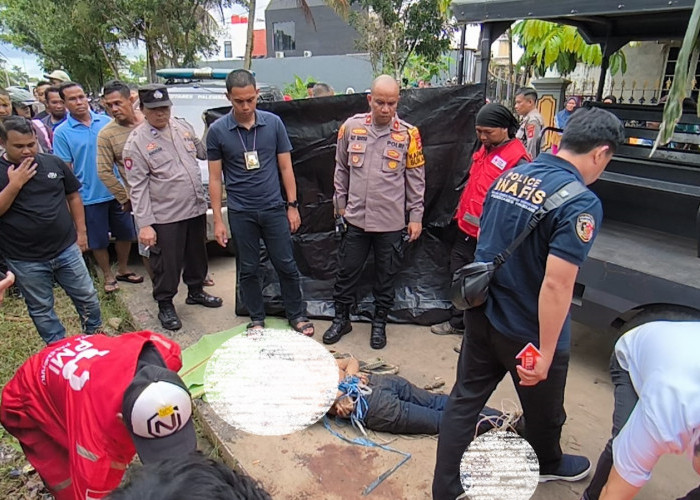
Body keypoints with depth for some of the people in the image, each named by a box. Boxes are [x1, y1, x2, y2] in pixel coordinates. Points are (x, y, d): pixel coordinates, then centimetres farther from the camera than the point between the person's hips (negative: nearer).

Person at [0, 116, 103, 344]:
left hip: (67, 249, 2)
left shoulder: (53, 163, 1)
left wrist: (81, 232, 7)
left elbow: (73, 196, 9)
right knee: (41, 309, 12)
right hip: (25, 260, -2)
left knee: (87, 297, 12)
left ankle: (96, 336, 34)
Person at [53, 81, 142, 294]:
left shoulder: (106, 121, 2)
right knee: (99, 240, 8)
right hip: (90, 196, -3)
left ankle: (123, 269, 33)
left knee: (125, 233, 14)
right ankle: (108, 276, 25)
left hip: (118, 191, 3)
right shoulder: (62, 132, -6)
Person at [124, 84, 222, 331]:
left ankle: (196, 291, 42)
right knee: (167, 264, 4)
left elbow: (203, 152, 22)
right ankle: (165, 306, 24)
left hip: (196, 208, 6)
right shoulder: (136, 142, -10)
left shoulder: (183, 127, 6)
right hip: (165, 216, -6)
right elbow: (138, 187, -13)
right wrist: (144, 224, -16)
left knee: (197, 255, 21)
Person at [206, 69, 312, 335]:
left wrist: (293, 206, 0)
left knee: (286, 265, 7)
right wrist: (218, 220, -3)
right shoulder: (217, 131, -3)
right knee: (248, 269, 11)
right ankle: (257, 319, 28)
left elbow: (285, 167, 4)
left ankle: (297, 315, 25)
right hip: (240, 213, 0)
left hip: (274, 208, 0)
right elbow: (215, 178, 0)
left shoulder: (273, 123, -1)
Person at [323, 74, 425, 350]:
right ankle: (341, 318, 32)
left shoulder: (408, 134, -5)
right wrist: (340, 205, 9)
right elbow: (341, 169, 9)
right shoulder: (351, 126, -1)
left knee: (386, 276, 12)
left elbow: (416, 179, 1)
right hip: (355, 218, 1)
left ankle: (379, 322, 32)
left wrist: (416, 216, 0)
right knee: (346, 272, 12)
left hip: (392, 222, -1)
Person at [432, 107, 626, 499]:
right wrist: (546, 354, -19)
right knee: (544, 411, 24)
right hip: (527, 332, -5)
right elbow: (556, 285, -27)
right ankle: (549, 465, 53)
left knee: (464, 401, 15)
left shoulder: (510, 175, 1)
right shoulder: (581, 203, -22)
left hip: (482, 315, 6)